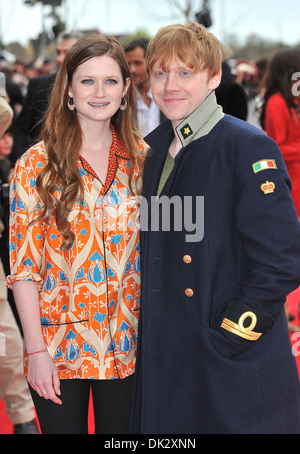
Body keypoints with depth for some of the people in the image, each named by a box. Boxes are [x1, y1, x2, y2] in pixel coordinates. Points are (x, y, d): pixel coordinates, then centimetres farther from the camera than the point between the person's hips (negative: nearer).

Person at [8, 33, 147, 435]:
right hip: (59, 344, -2)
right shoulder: (38, 165, -7)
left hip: (126, 342, 2)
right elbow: (23, 266, -7)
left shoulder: (142, 159, 1)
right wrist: (36, 350, -11)